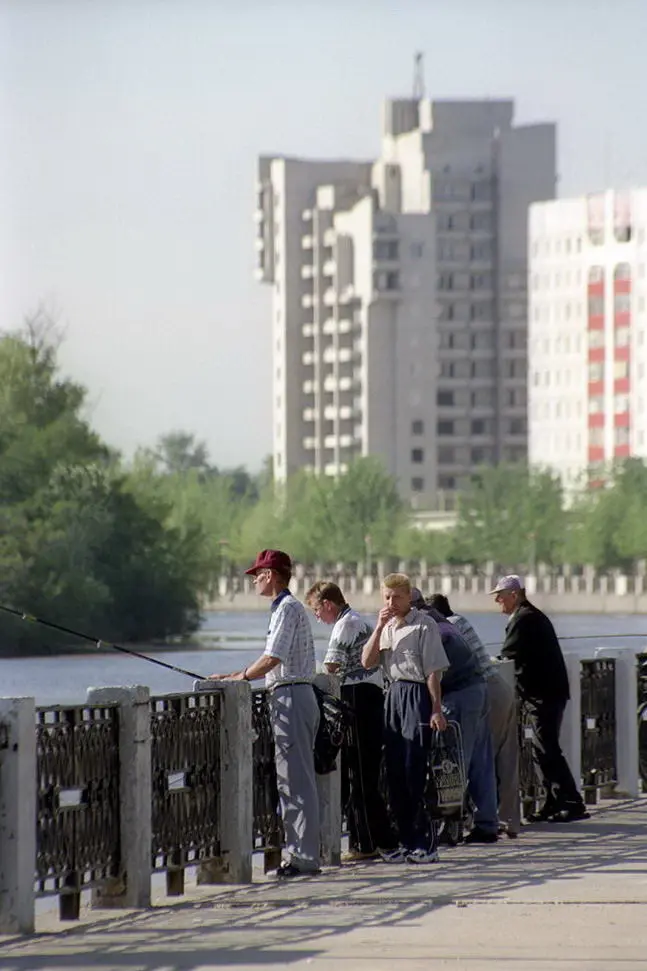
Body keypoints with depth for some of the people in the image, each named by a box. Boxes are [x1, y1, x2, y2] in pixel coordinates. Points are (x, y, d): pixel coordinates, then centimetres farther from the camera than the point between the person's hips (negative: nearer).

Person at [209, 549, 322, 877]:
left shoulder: (288, 609, -12)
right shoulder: (288, 607, 19)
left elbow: (272, 659, -19)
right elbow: (272, 661, 24)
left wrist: (237, 678, -9)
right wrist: (232, 676, 20)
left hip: (290, 698, -10)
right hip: (293, 697, 10)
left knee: (296, 780, -9)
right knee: (291, 780, 11)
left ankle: (304, 858, -10)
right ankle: (300, 853, 13)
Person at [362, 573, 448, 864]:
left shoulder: (424, 625, -7)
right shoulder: (386, 627, 14)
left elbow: (433, 670, -9)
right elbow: (367, 661, 4)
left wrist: (436, 710, -13)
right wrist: (379, 627, -5)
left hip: (417, 696, -7)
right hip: (393, 696, 7)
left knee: (414, 772, -10)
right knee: (395, 772, 6)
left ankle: (426, 842, -5)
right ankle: (407, 841, 12)